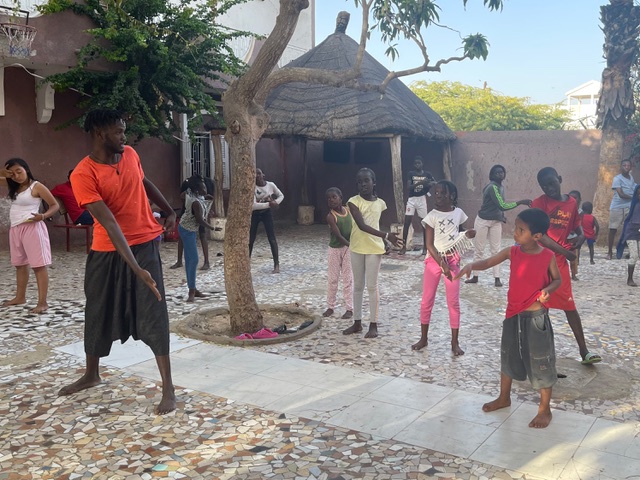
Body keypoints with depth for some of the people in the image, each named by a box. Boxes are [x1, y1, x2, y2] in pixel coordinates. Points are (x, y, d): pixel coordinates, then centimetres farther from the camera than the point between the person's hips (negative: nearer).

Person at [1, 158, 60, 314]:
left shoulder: (37, 186, -8)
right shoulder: (14, 186, 13)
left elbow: (55, 205, -7)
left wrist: (43, 216, -25)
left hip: (31, 228, -8)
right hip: (15, 229, 8)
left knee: (38, 265, -8)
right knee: (20, 264, 17)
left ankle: (42, 302, -9)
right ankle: (20, 297, 30)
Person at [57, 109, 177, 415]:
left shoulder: (130, 155, -2)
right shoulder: (83, 175, -18)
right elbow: (109, 222, -26)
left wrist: (169, 211, 23)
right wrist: (135, 267, -32)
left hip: (144, 244, 2)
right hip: (106, 251, -1)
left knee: (153, 315, -5)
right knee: (98, 314, 15)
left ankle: (168, 388, 0)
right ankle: (91, 375, 38)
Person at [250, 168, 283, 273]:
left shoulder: (271, 185, -9)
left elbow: (281, 195, 7)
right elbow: (253, 205, -25)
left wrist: (275, 202, -14)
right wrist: (269, 204, -28)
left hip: (267, 213, 1)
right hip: (254, 214, -1)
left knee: (272, 239, -4)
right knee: (250, 240, 6)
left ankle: (276, 264, 1)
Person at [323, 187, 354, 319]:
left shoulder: (348, 210, -3)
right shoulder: (330, 216, -17)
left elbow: (353, 228, 6)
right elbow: (338, 236, -21)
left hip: (348, 248, 2)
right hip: (335, 249, -2)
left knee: (348, 279, 6)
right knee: (333, 279, 8)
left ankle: (350, 308, 12)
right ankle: (330, 306, 22)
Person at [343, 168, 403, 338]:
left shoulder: (380, 203, 1)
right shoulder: (353, 201, -9)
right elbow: (362, 225, -21)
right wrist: (385, 235, -28)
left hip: (374, 248, 1)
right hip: (357, 248, 0)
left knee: (372, 286, 4)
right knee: (358, 286, 10)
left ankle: (373, 324, 11)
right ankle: (357, 322, 21)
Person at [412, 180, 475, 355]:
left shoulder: (458, 213, 1)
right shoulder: (432, 216, -8)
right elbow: (429, 244, -11)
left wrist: (467, 235, -7)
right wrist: (443, 264, -20)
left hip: (453, 260, 2)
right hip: (434, 260, -1)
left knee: (454, 302, 3)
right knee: (427, 301, 6)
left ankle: (454, 342, 12)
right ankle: (423, 338, 20)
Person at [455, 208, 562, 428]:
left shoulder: (548, 256, -12)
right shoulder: (512, 252, -3)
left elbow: (557, 279, 2)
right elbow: (488, 263, -1)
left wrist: (548, 289, -20)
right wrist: (471, 265, -22)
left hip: (536, 317, -5)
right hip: (513, 315, 5)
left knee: (541, 362, 5)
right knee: (508, 357, 19)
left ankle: (545, 409, 23)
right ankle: (504, 398, 40)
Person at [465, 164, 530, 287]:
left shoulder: (501, 187, 7)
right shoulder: (492, 187, -19)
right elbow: (502, 205, -28)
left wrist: (502, 216, 6)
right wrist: (520, 202, -29)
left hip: (496, 222, 7)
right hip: (483, 221, -7)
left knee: (495, 250, 3)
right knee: (479, 250, 3)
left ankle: (497, 278, 4)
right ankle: (475, 276, 12)